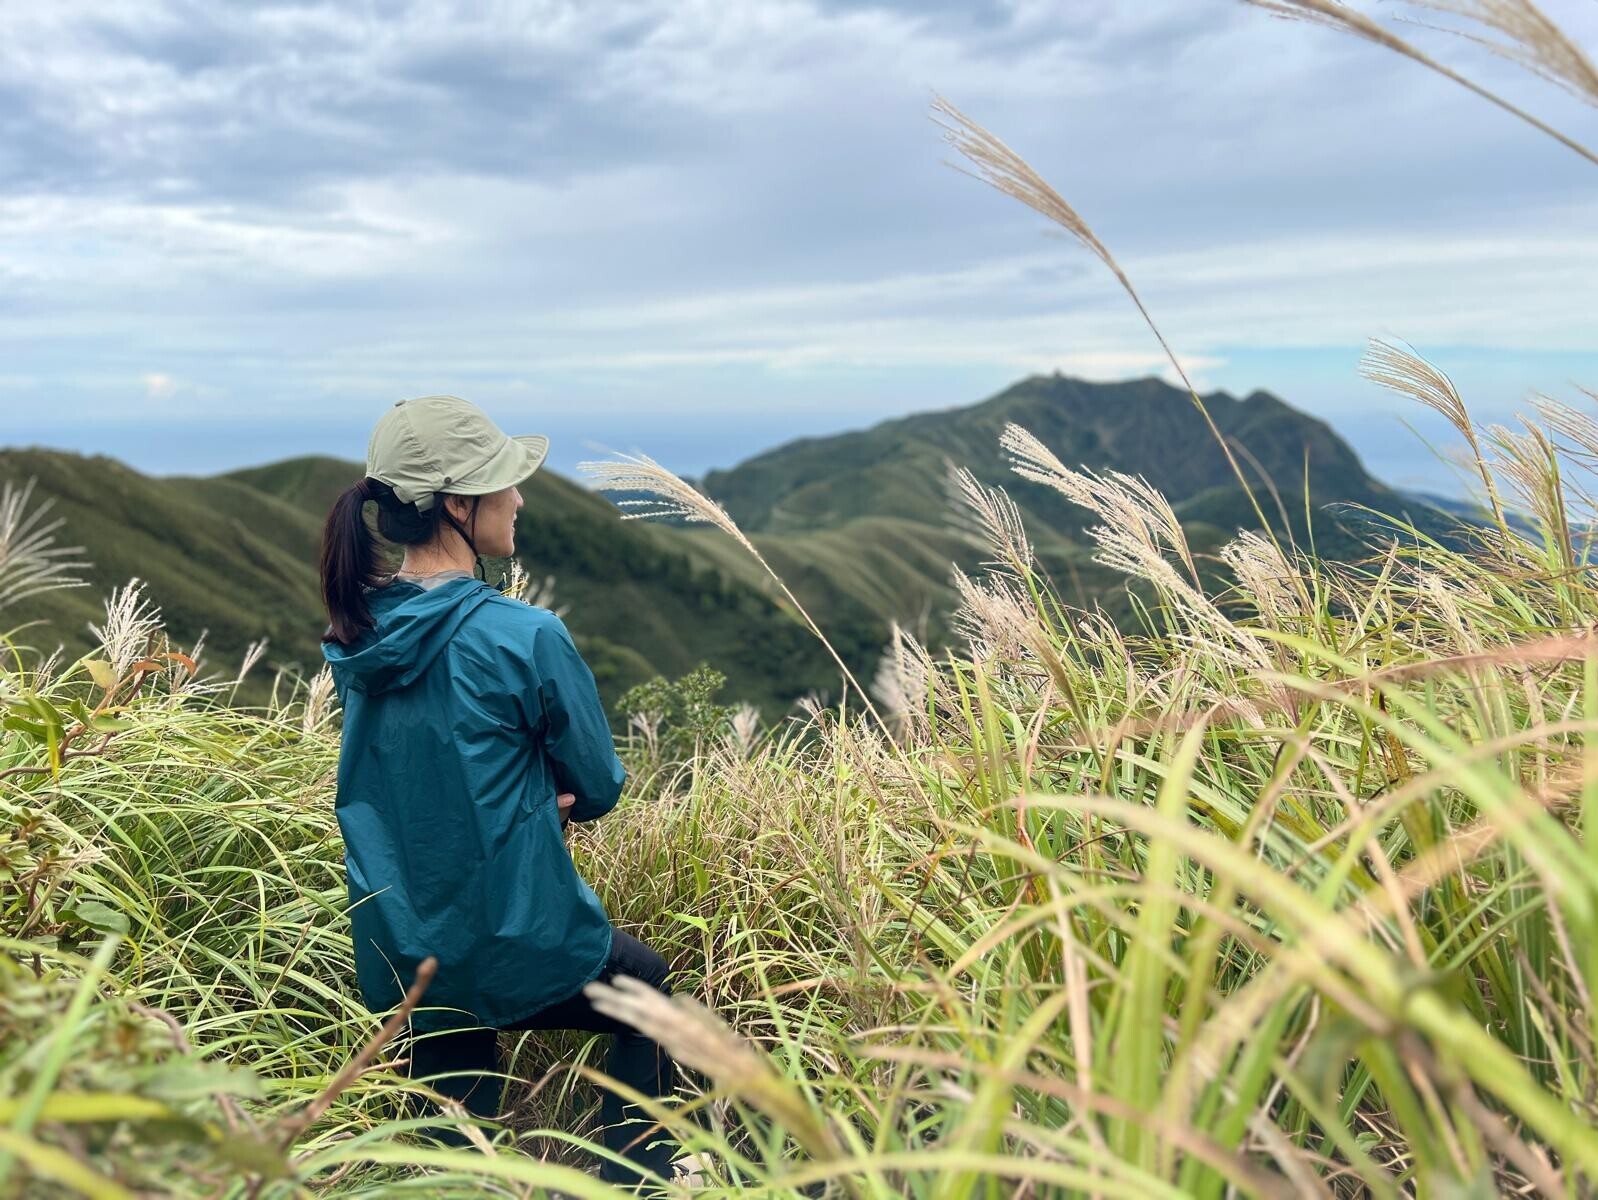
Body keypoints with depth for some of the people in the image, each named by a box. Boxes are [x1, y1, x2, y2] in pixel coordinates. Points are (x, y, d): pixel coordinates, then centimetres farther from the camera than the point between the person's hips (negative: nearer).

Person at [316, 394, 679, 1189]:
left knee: (454, 1145, 26)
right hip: (518, 953, -5)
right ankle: (634, 1179, 32)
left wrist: (537, 799, 0)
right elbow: (599, 788, -10)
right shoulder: (524, 636, -22)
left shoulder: (350, 637, -2)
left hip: (395, 962, 5)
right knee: (651, 987, 27)